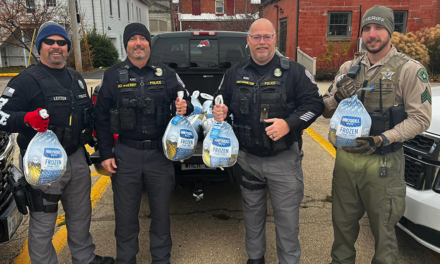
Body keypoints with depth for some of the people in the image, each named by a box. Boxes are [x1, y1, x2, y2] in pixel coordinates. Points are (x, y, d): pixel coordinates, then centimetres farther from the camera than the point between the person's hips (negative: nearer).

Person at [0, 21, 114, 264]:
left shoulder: (76, 78, 14)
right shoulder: (27, 80, -9)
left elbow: (87, 113, 24)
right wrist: (27, 119, -31)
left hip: (77, 158, 7)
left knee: (81, 215, 21)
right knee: (43, 224, 5)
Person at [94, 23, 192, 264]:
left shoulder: (166, 74, 5)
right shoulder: (113, 76, 3)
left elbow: (184, 103, 10)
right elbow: (102, 118, 4)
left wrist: (184, 108, -15)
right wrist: (105, 154, 0)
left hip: (160, 153, 1)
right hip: (126, 154, 0)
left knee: (161, 212, 13)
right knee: (126, 214, 11)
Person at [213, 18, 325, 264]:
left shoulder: (294, 71, -4)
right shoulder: (235, 73, 6)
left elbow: (315, 103, -7)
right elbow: (223, 102, 16)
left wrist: (289, 123, -22)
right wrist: (220, 111, -8)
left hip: (284, 159, -3)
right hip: (247, 158, 4)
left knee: (287, 217, 5)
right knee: (252, 212, 19)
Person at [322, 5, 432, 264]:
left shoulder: (410, 70, -8)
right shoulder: (349, 68, 6)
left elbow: (420, 118, -11)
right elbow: (326, 111, 7)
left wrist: (382, 140, -23)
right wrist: (337, 97, -15)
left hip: (382, 162, -4)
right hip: (346, 158, 5)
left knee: (383, 228, 11)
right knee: (343, 222, 19)